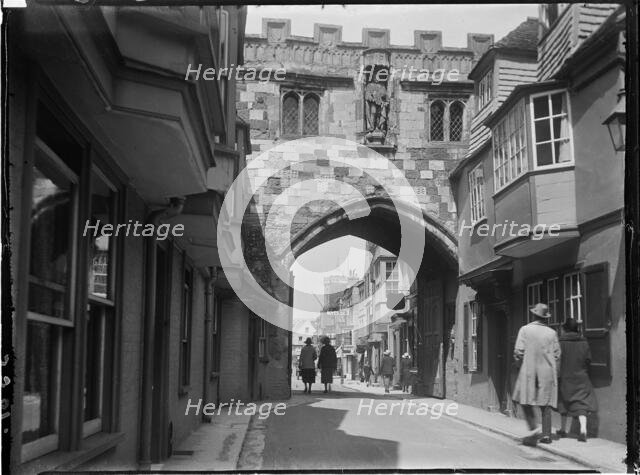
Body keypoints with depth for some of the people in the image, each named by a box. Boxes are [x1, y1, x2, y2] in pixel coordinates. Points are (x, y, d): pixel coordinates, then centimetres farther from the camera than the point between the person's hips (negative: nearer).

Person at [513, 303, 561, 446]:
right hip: (548, 372, 3)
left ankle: (534, 428, -12)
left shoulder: (525, 330, -3)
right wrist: (555, 374, 17)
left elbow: (519, 352, -8)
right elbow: (557, 355, 6)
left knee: (526, 402, 6)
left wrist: (521, 364, 11)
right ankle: (546, 435, 6)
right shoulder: (552, 333, 4)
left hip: (529, 371, -3)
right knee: (546, 404, 8)